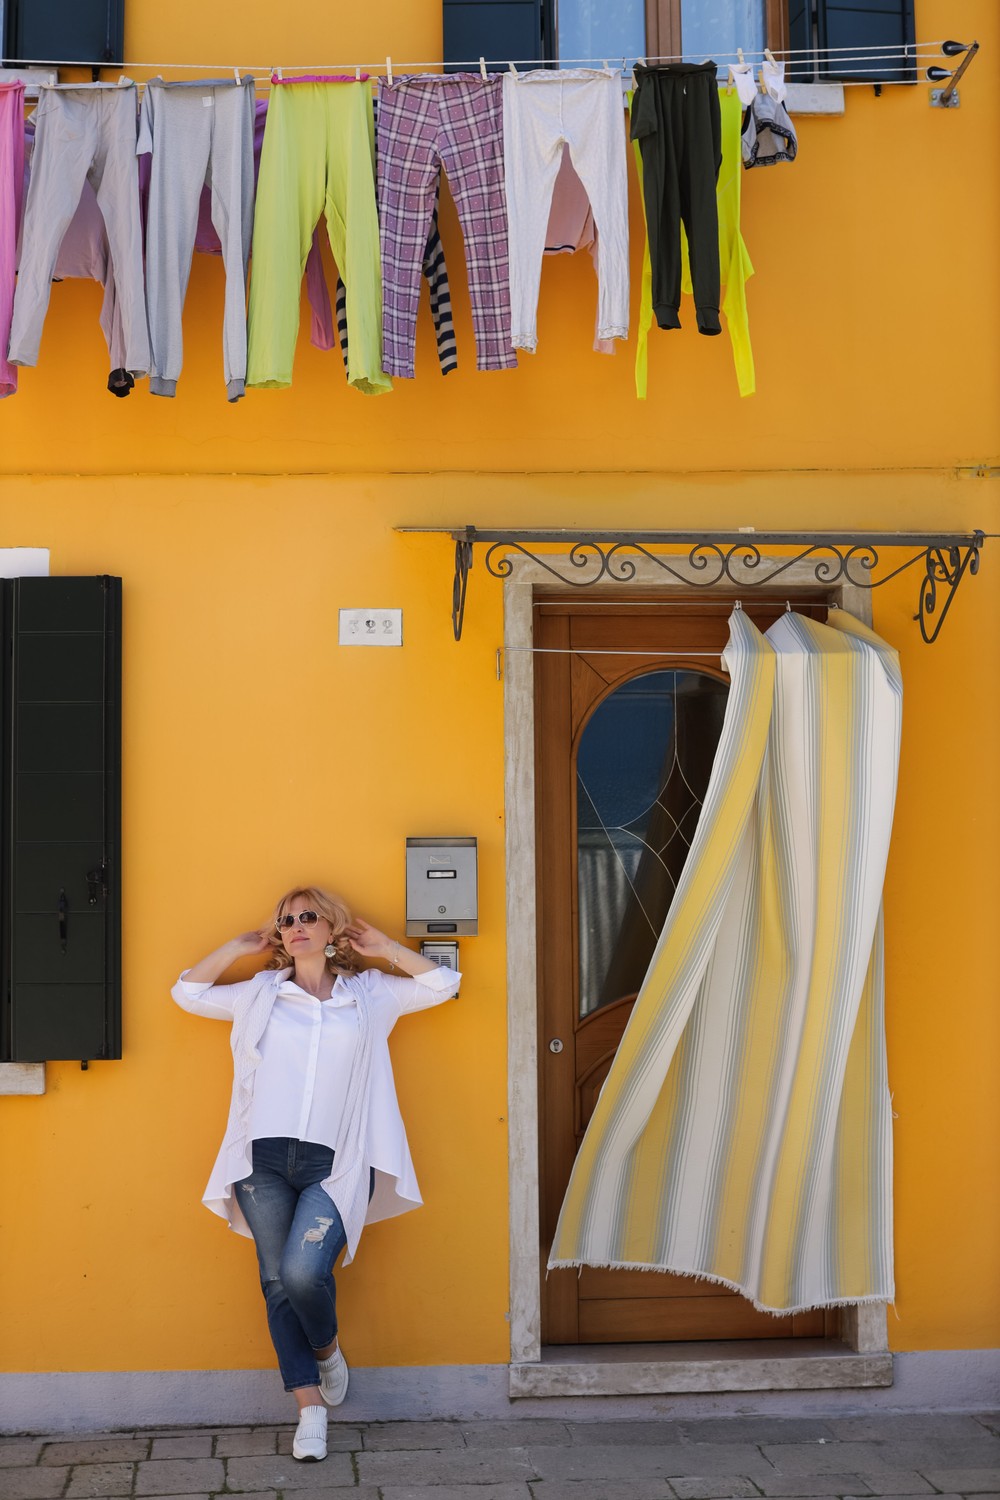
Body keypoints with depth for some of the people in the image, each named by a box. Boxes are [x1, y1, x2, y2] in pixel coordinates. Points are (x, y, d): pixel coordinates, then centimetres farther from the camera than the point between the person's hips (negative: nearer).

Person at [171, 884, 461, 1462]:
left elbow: (443, 983, 12)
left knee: (303, 1272, -18)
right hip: (264, 1160, 2)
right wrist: (241, 946, 14)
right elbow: (188, 992, 19)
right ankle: (311, 1407, 10)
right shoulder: (260, 993, 16)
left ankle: (327, 1348, 14)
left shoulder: (370, 993, 13)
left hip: (332, 1165, -2)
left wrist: (384, 947, 12)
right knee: (278, 1282, 1)